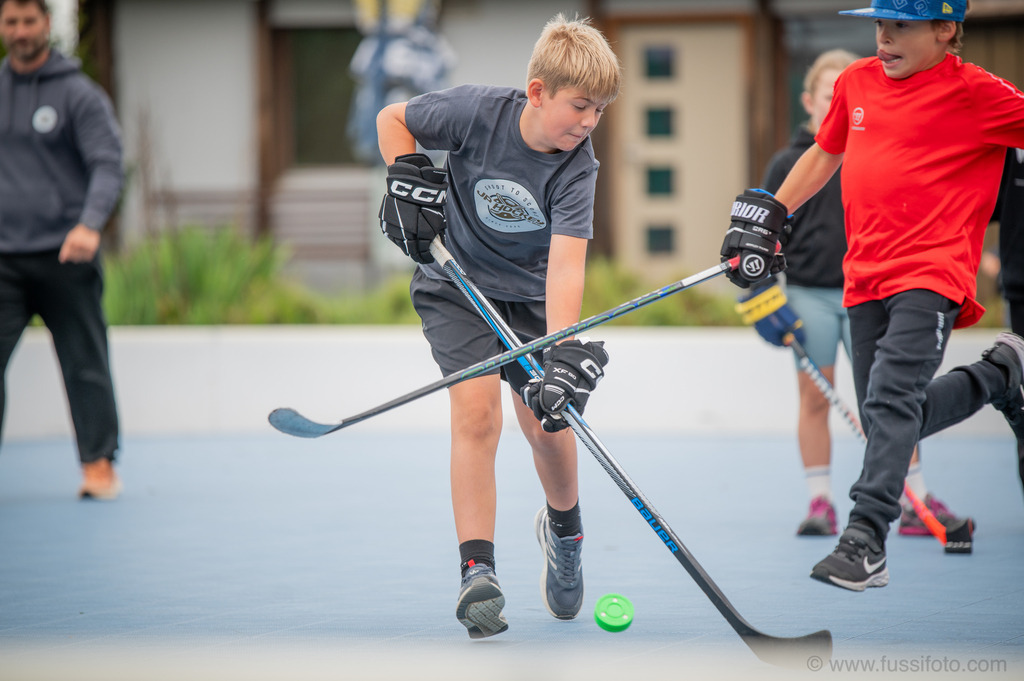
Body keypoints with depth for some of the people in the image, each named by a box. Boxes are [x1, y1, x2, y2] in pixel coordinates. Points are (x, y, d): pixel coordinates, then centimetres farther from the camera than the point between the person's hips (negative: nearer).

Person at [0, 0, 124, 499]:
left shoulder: (78, 93, -2)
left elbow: (107, 166, -10)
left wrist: (89, 224, -26)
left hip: (65, 257, -3)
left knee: (85, 366, 3)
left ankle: (99, 464, 11)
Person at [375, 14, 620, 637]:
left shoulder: (577, 167, -21)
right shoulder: (477, 111, -22)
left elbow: (566, 263, -31)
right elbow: (393, 118, -4)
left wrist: (561, 354, -41)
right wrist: (409, 182, -17)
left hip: (531, 294, 2)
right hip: (456, 285, -2)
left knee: (547, 420, -3)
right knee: (477, 412, -17)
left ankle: (564, 530, 30)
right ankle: (477, 574, -15)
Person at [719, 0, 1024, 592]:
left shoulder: (974, 92, -6)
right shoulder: (856, 82, 13)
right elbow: (825, 154, 27)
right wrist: (770, 213, 22)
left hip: (932, 272, -7)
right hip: (867, 274, 7)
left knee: (892, 399, -24)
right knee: (888, 421, 10)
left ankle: (865, 542, -24)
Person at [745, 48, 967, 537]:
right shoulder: (788, 163, 2)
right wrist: (766, 296, -4)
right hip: (807, 295, -1)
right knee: (814, 399, 2)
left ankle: (915, 502, 2)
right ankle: (820, 504, 11)